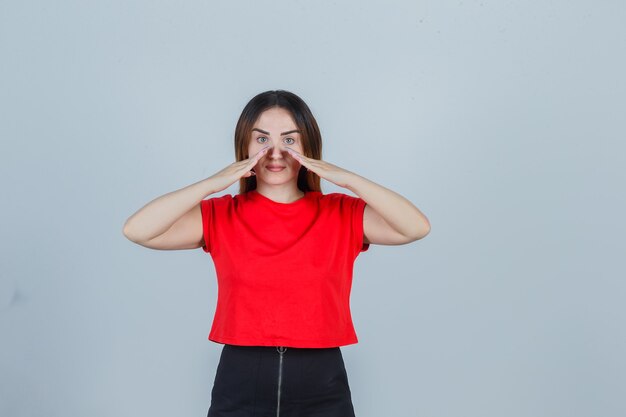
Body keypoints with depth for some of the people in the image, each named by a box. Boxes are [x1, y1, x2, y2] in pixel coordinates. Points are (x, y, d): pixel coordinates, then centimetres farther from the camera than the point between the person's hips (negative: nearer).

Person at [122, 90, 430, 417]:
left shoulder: (342, 215, 1)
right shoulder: (221, 216, 1)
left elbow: (417, 228, -13)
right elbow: (137, 230, -12)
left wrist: (348, 179, -17)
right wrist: (213, 183, -17)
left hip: (323, 386, 1)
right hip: (240, 383, 0)